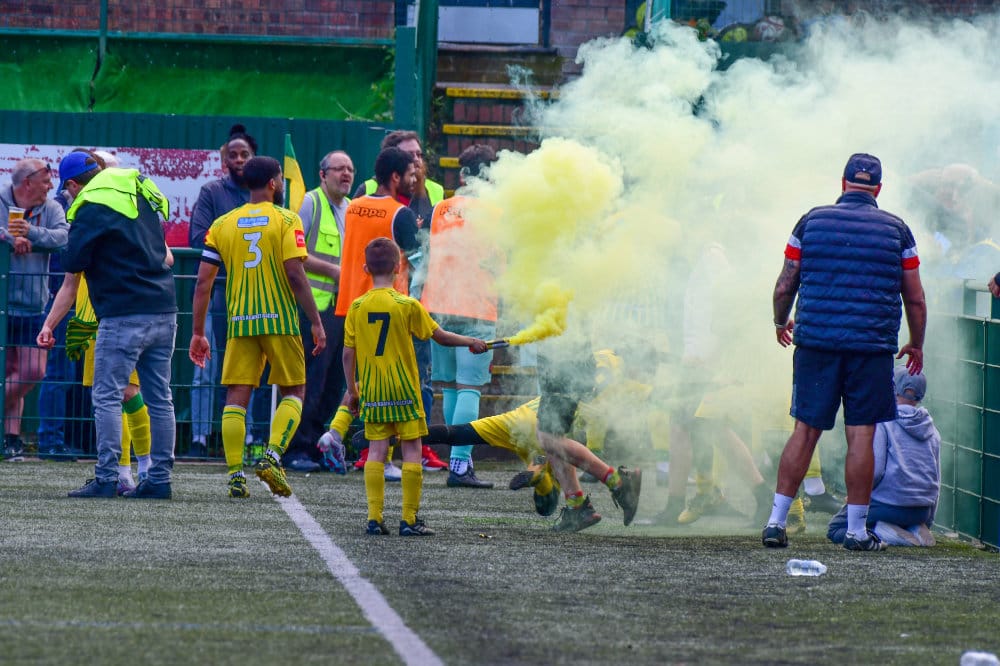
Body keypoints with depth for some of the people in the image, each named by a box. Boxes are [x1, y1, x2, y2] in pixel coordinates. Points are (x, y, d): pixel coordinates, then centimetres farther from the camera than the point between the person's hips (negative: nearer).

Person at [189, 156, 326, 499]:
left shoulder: (222, 224, 8)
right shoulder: (286, 221, -2)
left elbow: (203, 282, 5)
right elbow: (295, 275, -11)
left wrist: (197, 333, 10)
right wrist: (316, 322, -6)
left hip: (239, 322, 3)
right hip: (280, 319, -3)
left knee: (236, 397, 4)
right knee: (294, 391, 10)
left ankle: (235, 474, -4)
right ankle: (272, 455, -10)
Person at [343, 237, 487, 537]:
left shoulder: (357, 307, 0)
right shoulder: (407, 305, -8)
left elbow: (348, 353, 2)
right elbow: (440, 336, 0)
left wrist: (352, 389, 14)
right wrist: (471, 342, 17)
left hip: (371, 393, 3)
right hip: (404, 389, -3)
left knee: (376, 451, 6)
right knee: (411, 451, 3)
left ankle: (375, 517, 1)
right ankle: (409, 520, 1)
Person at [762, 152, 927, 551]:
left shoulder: (812, 221, 4)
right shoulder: (896, 230, 3)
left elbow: (784, 287, 6)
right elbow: (915, 299, 6)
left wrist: (781, 323, 25)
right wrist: (916, 345, 21)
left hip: (816, 341, 1)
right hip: (873, 348, -1)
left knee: (805, 431, 6)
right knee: (861, 436, 2)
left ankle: (776, 521, 4)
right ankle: (856, 530, 4)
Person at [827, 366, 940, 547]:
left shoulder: (882, 422, -8)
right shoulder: (931, 430, 11)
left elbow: (874, 470, -17)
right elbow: (936, 480, 16)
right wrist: (927, 522, 25)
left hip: (888, 504, -6)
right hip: (923, 510, 6)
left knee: (835, 529, 9)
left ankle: (879, 532, -17)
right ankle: (916, 530, 1)